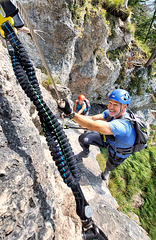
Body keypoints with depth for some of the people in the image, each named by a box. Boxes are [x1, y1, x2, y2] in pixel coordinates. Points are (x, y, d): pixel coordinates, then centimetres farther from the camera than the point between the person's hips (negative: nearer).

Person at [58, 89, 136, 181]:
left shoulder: (123, 125, -45)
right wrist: (68, 114, -39)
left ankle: (107, 171, 67)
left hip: (118, 153, -4)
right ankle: (85, 153, 25)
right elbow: (93, 118, -29)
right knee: (83, 139, -11)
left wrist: (70, 113, -57)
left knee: (110, 166, 26)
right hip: (108, 139, 5)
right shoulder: (112, 112, -21)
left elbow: (93, 126, -55)